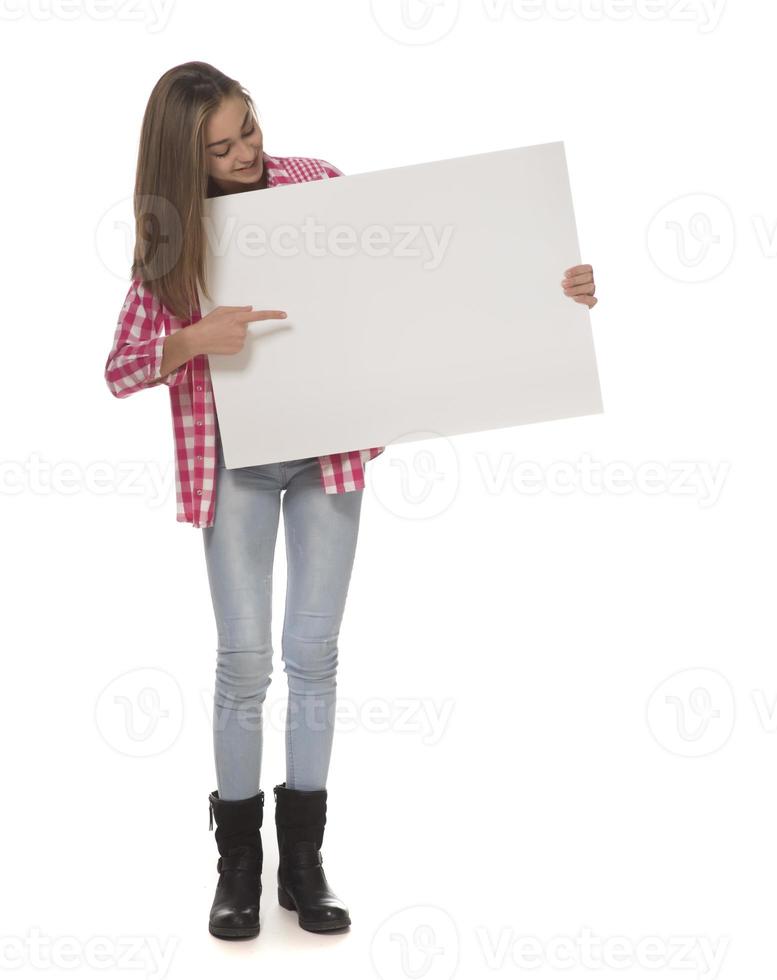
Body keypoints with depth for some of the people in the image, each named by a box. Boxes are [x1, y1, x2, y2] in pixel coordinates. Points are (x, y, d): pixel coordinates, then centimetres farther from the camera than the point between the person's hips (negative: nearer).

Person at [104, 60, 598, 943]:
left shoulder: (314, 184, -2)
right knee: (244, 658, -1)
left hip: (327, 448, 1)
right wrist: (197, 339, -25)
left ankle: (303, 858, 19)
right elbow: (121, 370, -5)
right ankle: (238, 861, 18)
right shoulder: (172, 236, -3)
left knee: (313, 650, 4)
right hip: (233, 461, 0)